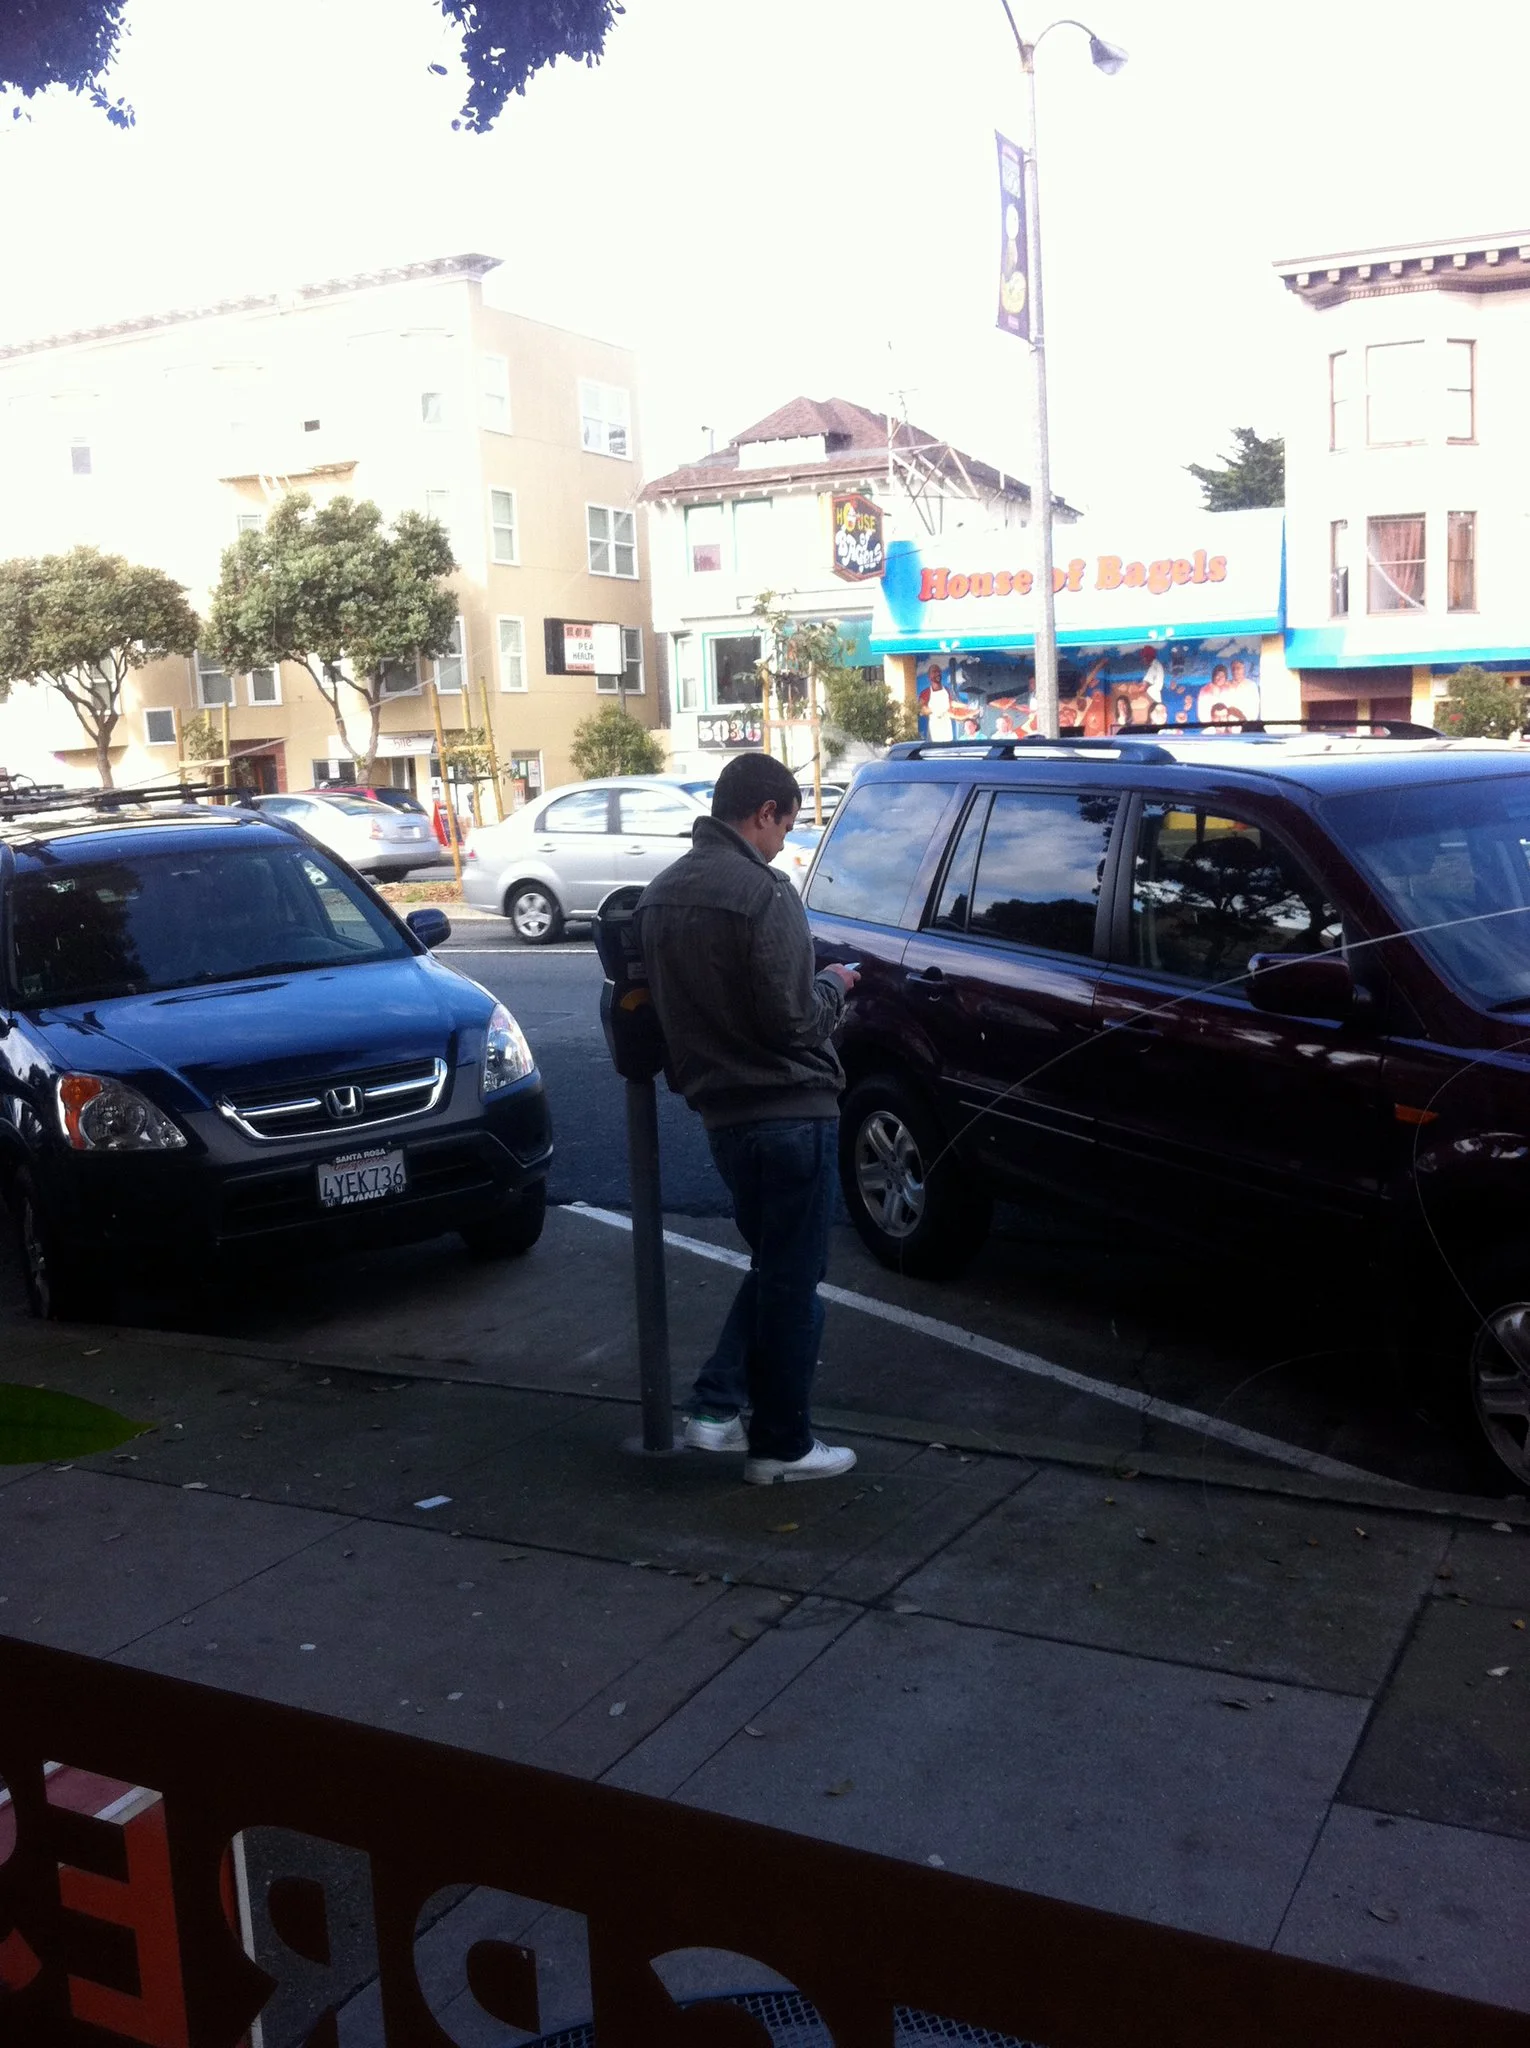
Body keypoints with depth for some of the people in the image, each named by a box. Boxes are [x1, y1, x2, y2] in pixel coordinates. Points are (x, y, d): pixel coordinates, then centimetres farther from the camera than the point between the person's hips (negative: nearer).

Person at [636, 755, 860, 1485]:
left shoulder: (662, 893, 9)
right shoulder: (761, 891, -17)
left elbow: (668, 1004, 14)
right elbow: (793, 1017, -19)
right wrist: (835, 986, 0)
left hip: (721, 1110, 8)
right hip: (790, 1109, -8)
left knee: (770, 1265, 23)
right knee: (793, 1281, 3)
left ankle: (716, 1404, 18)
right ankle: (781, 1447, 13)